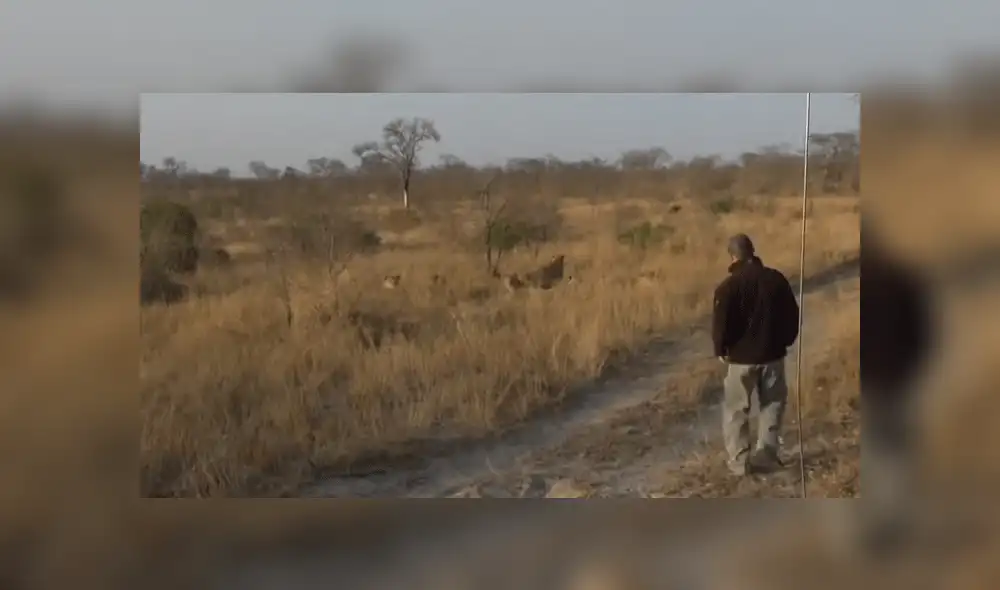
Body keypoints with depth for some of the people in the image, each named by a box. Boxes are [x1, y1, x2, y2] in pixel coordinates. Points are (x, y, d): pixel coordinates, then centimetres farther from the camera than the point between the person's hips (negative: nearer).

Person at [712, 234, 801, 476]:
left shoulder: (728, 286, -14)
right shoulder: (776, 279, -1)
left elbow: (721, 324, -15)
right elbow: (792, 315, 5)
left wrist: (720, 349, 2)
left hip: (742, 356, -3)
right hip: (773, 354, 3)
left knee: (736, 409, 9)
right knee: (772, 405, 15)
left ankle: (739, 460, 8)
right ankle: (766, 456, 12)